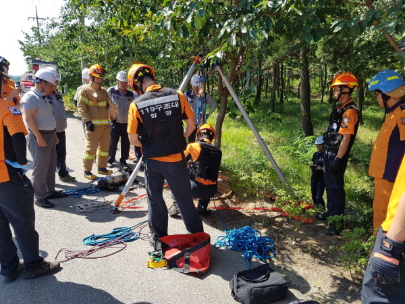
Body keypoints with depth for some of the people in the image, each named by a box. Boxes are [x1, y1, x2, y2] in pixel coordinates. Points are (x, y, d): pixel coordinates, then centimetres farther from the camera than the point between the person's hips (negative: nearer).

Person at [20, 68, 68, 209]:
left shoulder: (42, 97, 16)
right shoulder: (30, 97, -14)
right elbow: (28, 118, -22)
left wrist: (54, 135, 21)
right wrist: (39, 137, -23)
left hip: (49, 136, 10)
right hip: (39, 137, -10)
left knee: (51, 166, 16)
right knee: (40, 169, -3)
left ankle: (50, 191, 27)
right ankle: (40, 197, 6)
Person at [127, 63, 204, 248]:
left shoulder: (137, 104, -10)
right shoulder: (177, 96, -6)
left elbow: (133, 139, -6)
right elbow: (191, 125, 1)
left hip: (152, 160, -1)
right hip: (176, 159, 1)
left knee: (155, 200, 17)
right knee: (185, 200, 13)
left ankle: (159, 239, 28)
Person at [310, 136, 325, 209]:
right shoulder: (315, 154, 12)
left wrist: (321, 168, -25)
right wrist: (312, 167, 2)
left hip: (321, 179, -6)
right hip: (314, 178, 6)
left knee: (318, 197, -11)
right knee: (314, 196, 12)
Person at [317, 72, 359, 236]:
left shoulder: (350, 111, -18)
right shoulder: (340, 109, 12)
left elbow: (346, 138, -23)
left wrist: (338, 159, -23)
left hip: (337, 155, -10)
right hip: (330, 153, 10)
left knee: (336, 187, -2)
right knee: (329, 185, 19)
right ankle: (331, 212, 35)